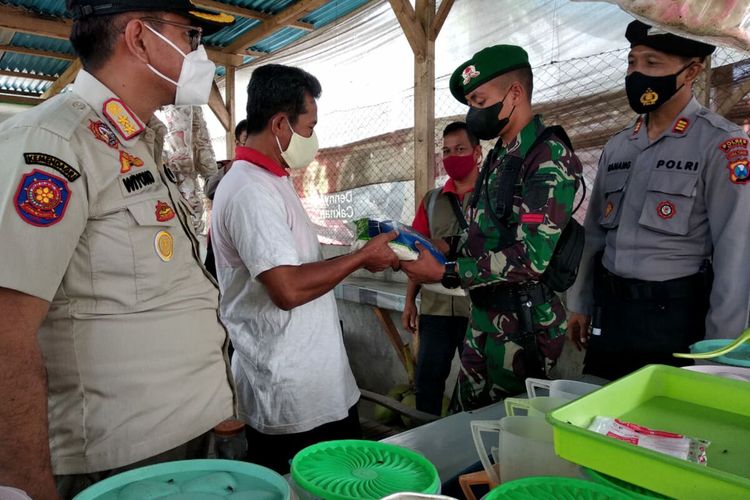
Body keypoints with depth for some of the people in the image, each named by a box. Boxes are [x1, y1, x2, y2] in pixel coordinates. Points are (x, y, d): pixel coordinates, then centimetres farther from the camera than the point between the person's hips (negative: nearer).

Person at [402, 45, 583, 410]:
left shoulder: (549, 156, -15)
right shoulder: (498, 158, 12)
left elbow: (532, 257, -23)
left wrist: (445, 273, -21)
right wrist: (426, 252, 0)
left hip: (523, 324, -8)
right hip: (483, 316, 8)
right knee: (470, 415, 19)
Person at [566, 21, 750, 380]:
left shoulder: (721, 144, -9)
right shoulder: (616, 147, 9)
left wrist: (720, 346, -13)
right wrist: (580, 305, 12)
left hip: (675, 314, -5)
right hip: (609, 310, 6)